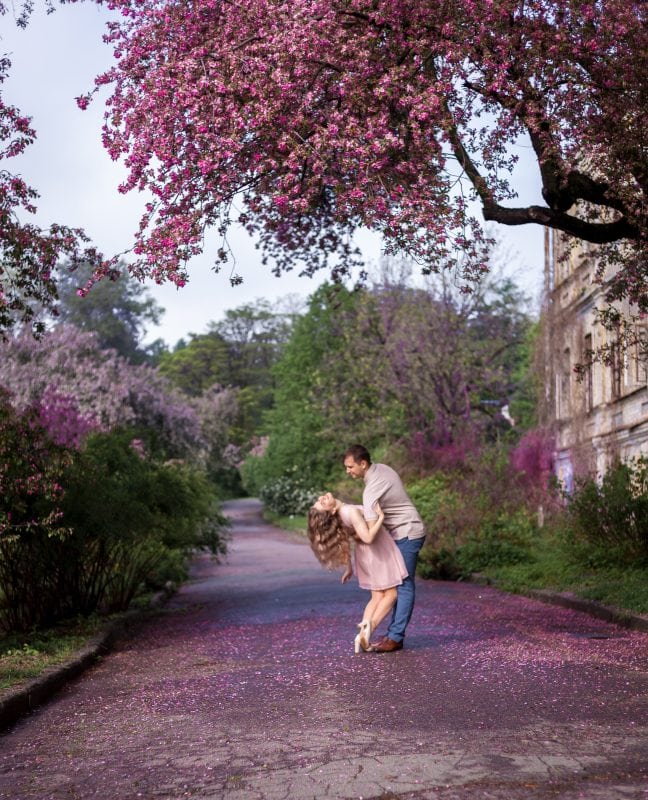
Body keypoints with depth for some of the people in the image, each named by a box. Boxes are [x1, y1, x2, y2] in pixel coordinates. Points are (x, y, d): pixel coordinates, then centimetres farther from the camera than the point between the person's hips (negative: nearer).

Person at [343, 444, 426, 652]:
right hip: (403, 533, 10)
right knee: (398, 584, 9)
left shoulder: (372, 489, -24)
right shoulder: (381, 468, 4)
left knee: (403, 585, -10)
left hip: (407, 534, -10)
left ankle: (395, 637, -11)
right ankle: (394, 633, 12)